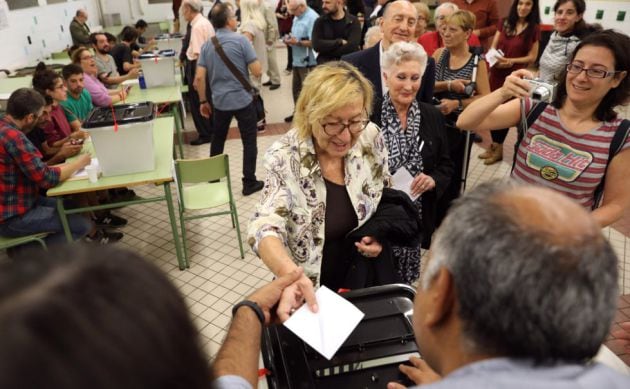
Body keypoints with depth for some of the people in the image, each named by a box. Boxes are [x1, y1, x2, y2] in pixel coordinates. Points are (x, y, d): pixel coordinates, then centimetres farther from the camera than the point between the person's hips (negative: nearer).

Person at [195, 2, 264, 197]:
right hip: (243, 100, -5)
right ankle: (249, 182, 9)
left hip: (220, 101, 5)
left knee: (218, 140, 20)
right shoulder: (241, 40, -11)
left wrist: (203, 101, 11)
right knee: (249, 142, 6)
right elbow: (257, 72, -11)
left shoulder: (206, 45, 3)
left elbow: (199, 78, 0)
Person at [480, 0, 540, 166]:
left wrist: (512, 61, -15)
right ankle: (494, 145, 20)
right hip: (497, 73, 3)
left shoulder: (534, 29, -2)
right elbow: (493, 47, 8)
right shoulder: (504, 23, 5)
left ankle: (498, 148, 18)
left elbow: (532, 57, -2)